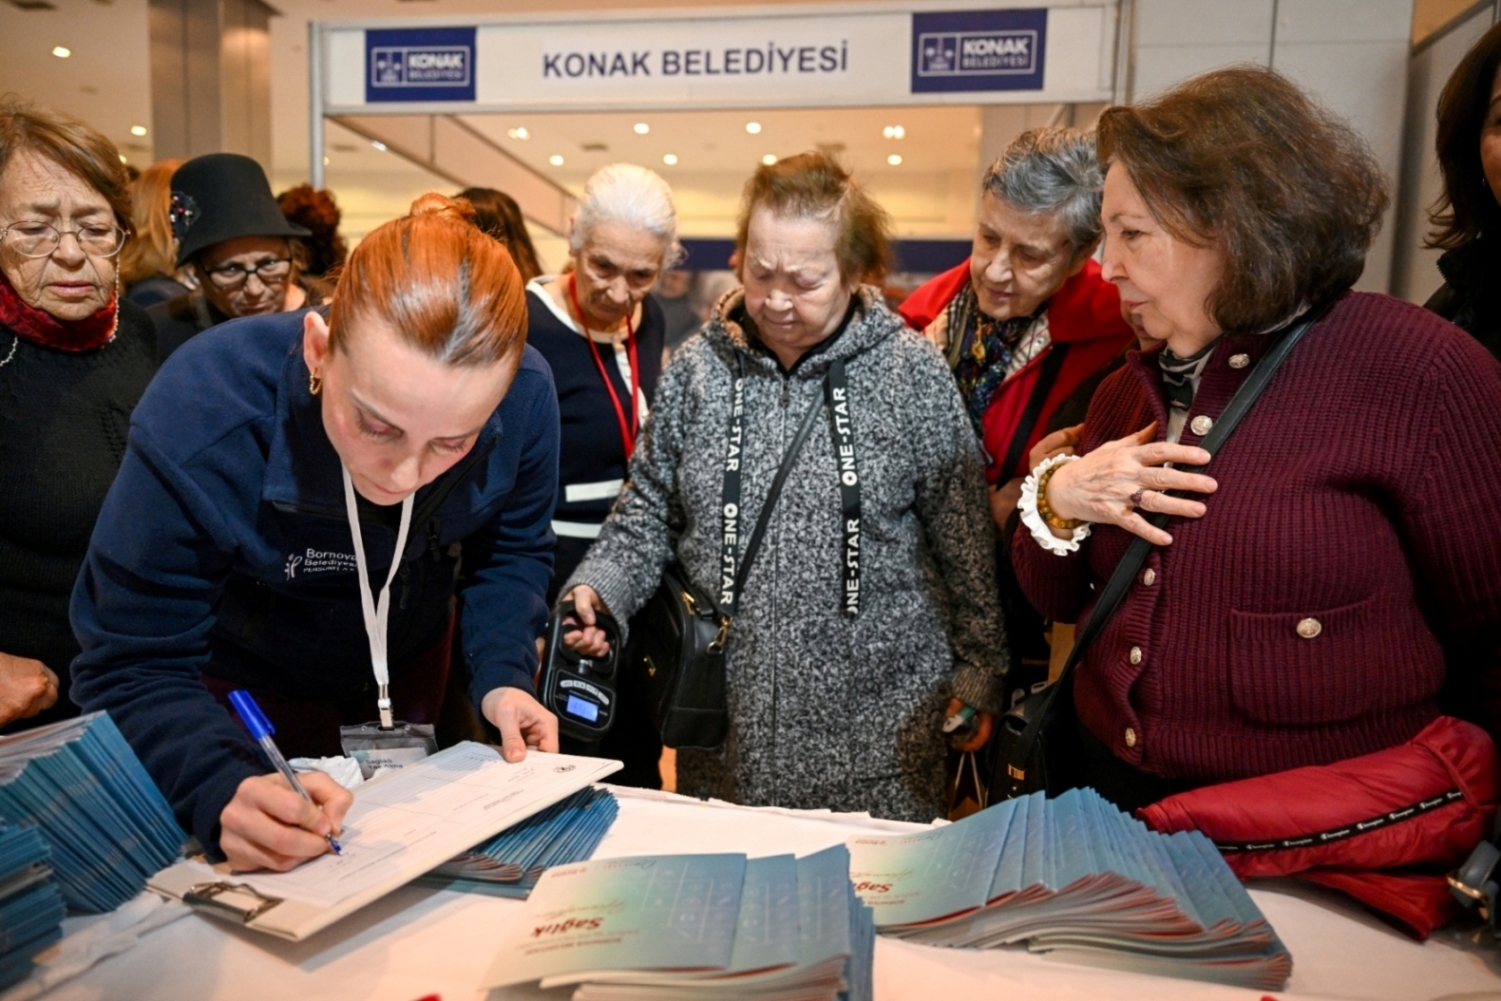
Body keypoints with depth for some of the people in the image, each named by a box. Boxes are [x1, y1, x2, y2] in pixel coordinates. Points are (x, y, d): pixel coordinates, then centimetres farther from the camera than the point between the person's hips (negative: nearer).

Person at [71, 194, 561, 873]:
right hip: (247, 687, -2)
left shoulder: (524, 394, -31)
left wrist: (502, 677, -27)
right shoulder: (199, 418, -39)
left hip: (415, 668, 3)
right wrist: (222, 789, -47)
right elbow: (133, 670, -29)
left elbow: (511, 551, -11)